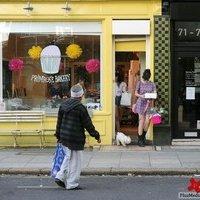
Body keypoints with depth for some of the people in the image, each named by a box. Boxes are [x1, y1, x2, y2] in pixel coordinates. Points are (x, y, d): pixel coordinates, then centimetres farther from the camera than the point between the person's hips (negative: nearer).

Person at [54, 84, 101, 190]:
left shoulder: (63, 105, 5)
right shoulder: (80, 108, -17)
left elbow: (59, 121, 13)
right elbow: (88, 124, -12)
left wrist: (58, 135, 23)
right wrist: (96, 136, -1)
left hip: (64, 137, 7)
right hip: (75, 138, -7)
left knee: (68, 157, 22)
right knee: (74, 161, 3)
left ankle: (60, 177, 16)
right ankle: (72, 184, 9)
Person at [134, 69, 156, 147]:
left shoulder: (152, 84, 6)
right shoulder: (140, 83, 3)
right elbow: (136, 93, 4)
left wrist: (151, 99, -18)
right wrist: (141, 96, -16)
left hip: (149, 104, 2)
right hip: (141, 103, -2)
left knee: (147, 120, -5)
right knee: (141, 121, -3)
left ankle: (143, 135, 20)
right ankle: (140, 140, 5)